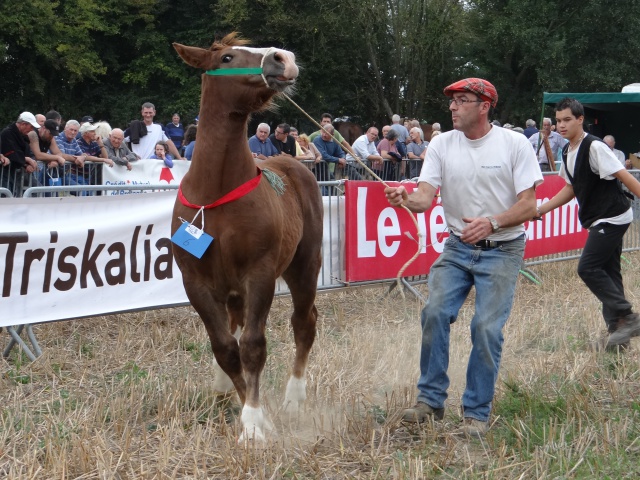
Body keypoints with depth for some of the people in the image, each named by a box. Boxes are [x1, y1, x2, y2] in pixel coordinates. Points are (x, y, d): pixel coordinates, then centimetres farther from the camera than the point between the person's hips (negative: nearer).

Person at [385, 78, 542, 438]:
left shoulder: (515, 144, -9)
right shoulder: (442, 144, 0)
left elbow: (529, 206, -11)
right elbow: (425, 197, -9)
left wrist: (492, 223, -27)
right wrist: (406, 199, -32)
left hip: (502, 251, -3)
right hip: (458, 248, 3)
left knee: (487, 327, -9)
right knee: (435, 313, -10)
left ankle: (477, 413, 4)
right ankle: (431, 400, 5)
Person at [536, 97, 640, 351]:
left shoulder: (594, 147, -17)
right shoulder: (567, 153, 9)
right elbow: (572, 188, 22)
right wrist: (541, 209, 18)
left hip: (613, 217, -9)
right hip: (599, 220, 9)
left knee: (588, 268, -12)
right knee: (607, 271, 9)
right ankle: (618, 330, 12)